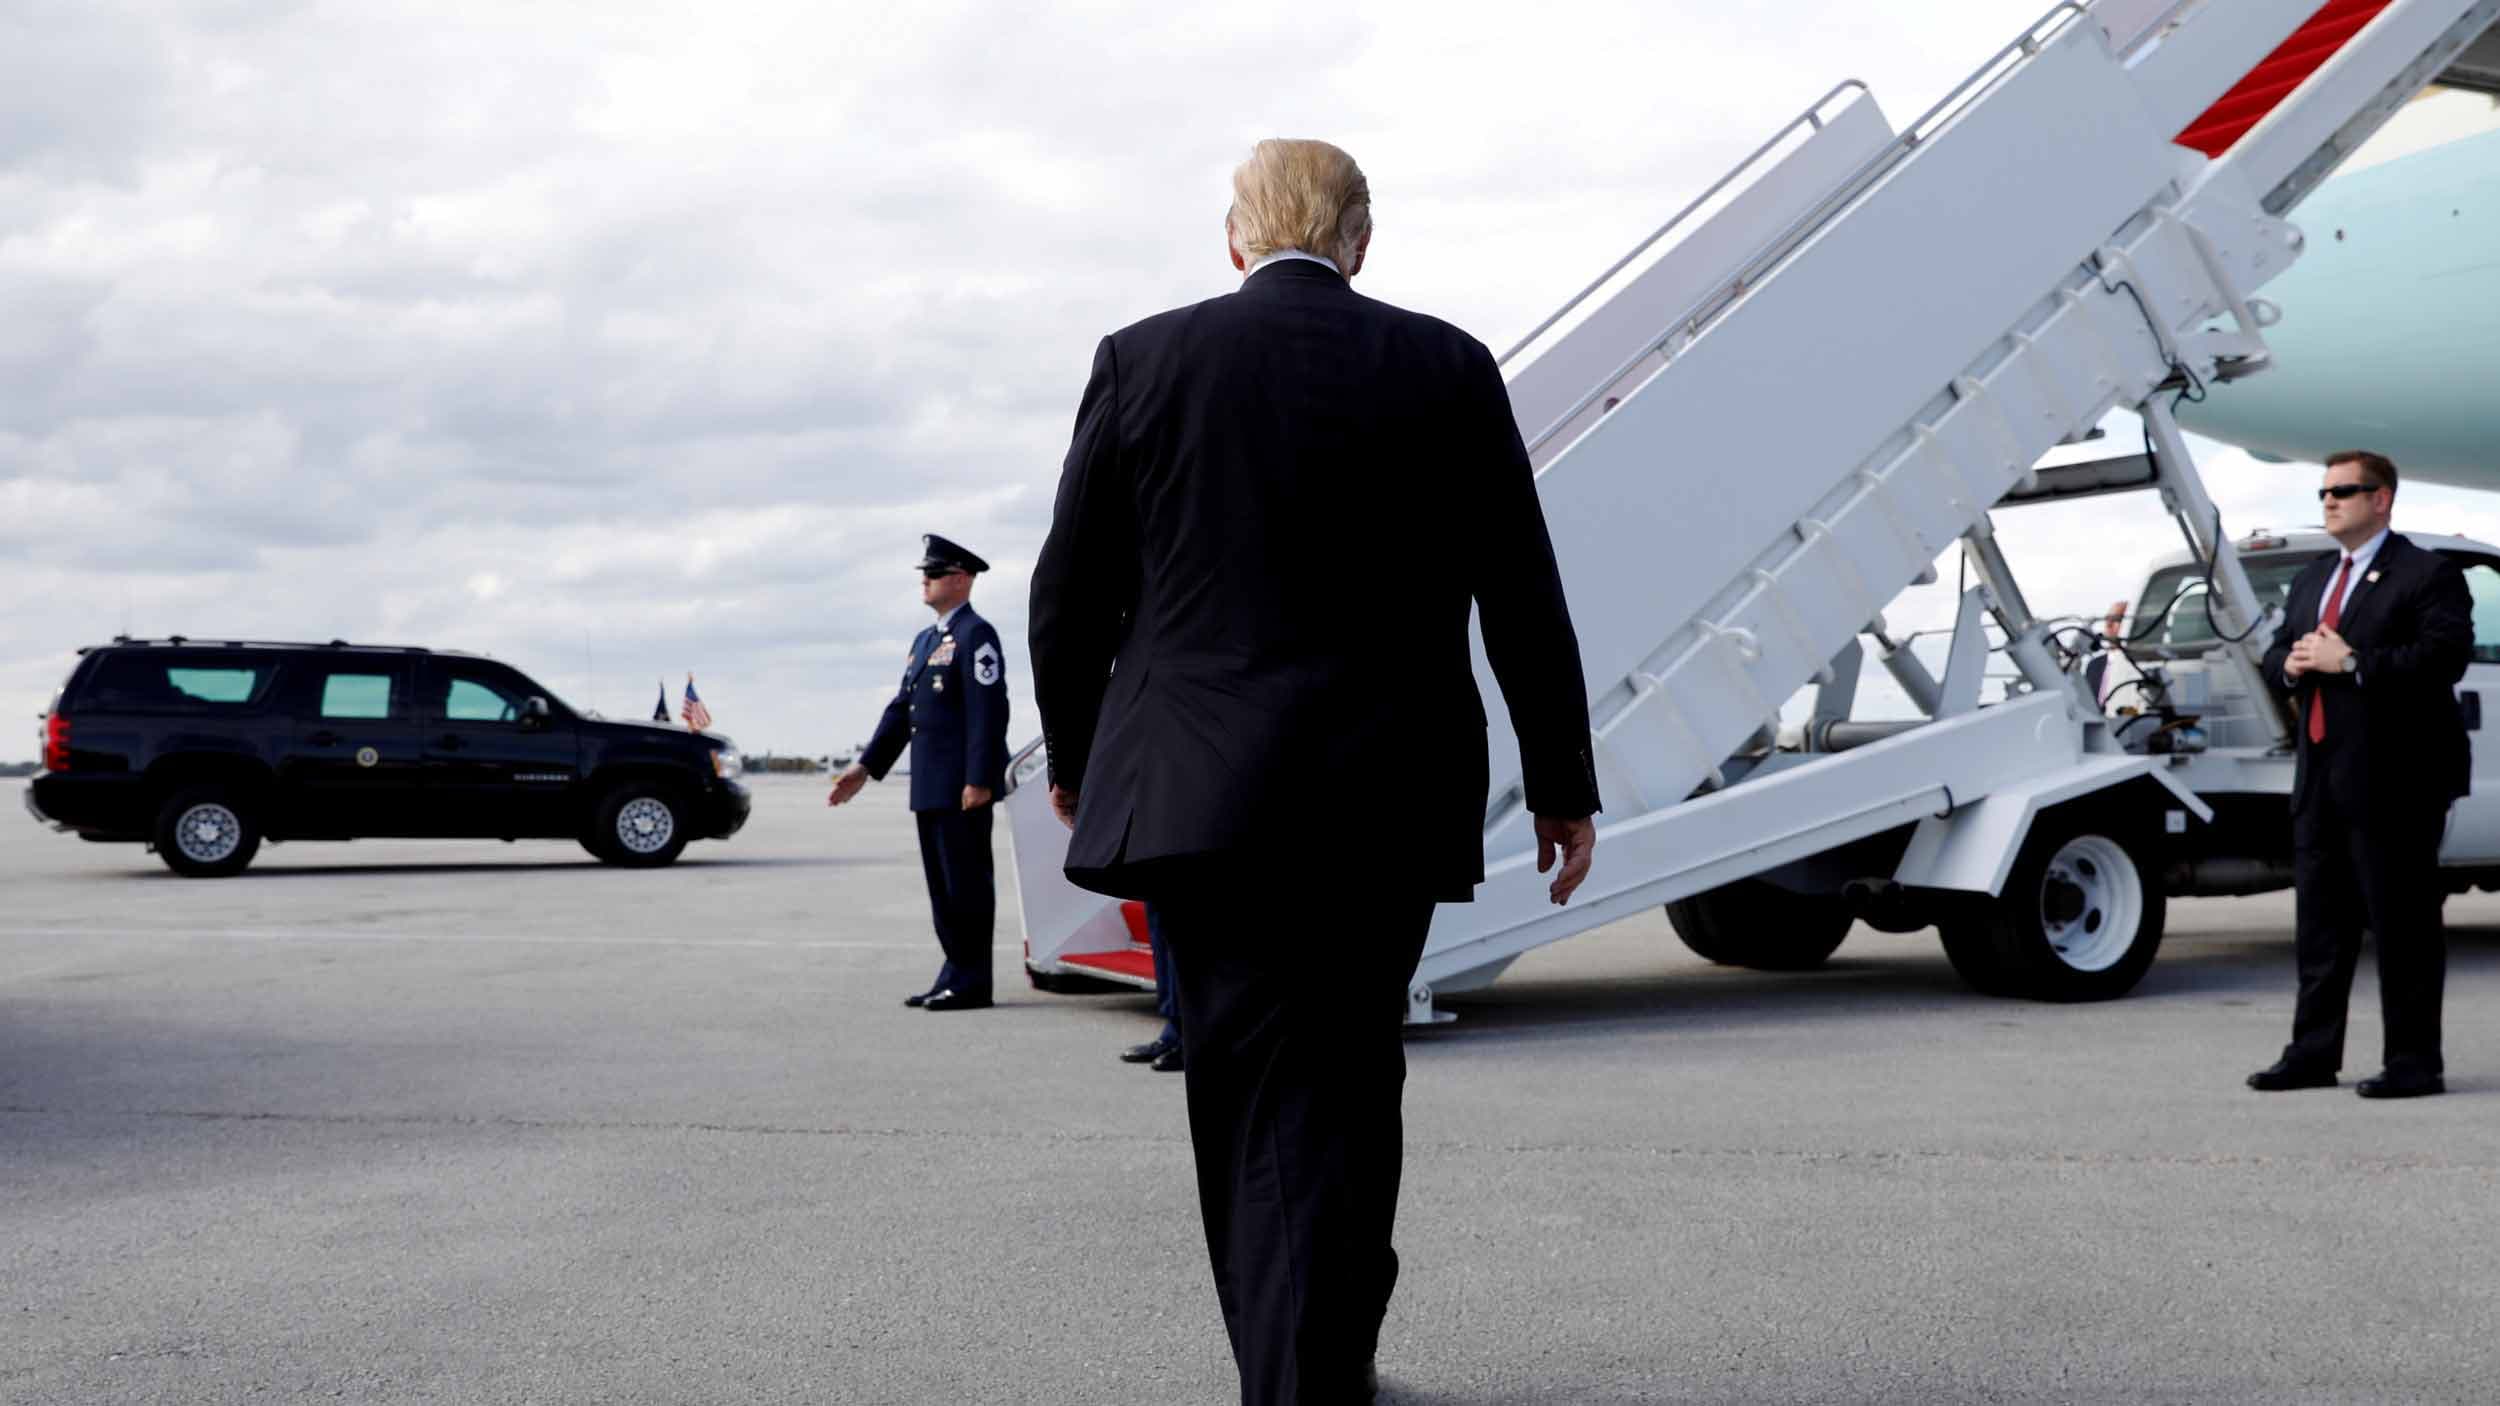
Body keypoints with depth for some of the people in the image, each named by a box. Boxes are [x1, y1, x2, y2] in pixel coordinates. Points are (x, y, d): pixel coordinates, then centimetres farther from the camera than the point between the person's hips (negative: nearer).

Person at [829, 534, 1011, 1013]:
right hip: (930, 788, 9)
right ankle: (955, 974, 19)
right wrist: (867, 767, 14)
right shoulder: (924, 641, 20)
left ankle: (972, 982, -2)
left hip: (963, 788, -9)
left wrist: (979, 779, -22)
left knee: (967, 882, -6)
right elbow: (900, 710, 20)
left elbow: (988, 711, -17)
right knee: (942, 884, 12)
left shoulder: (976, 635, -9)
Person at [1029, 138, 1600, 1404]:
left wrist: (1075, 760, 19)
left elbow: (1069, 596, 4)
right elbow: (1523, 601, 3)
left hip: (1198, 797, 0)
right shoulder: (1448, 369, 2)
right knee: (1344, 1097, 8)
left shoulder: (1144, 361, 1)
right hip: (1386, 805, 0)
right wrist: (1561, 783, 12)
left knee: (1249, 1098, 9)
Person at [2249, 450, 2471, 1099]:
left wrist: (2351, 663, -19)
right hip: (2321, 774, 8)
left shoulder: (2428, 575, -5)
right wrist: (2290, 664, -1)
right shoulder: (2311, 580, 20)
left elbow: (2445, 656, -18)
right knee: (2320, 919, 11)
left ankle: (2415, 1062, 5)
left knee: (2402, 922, -2)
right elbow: (2278, 651, 22)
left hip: (2393, 777, -8)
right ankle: (2313, 1053, 18)